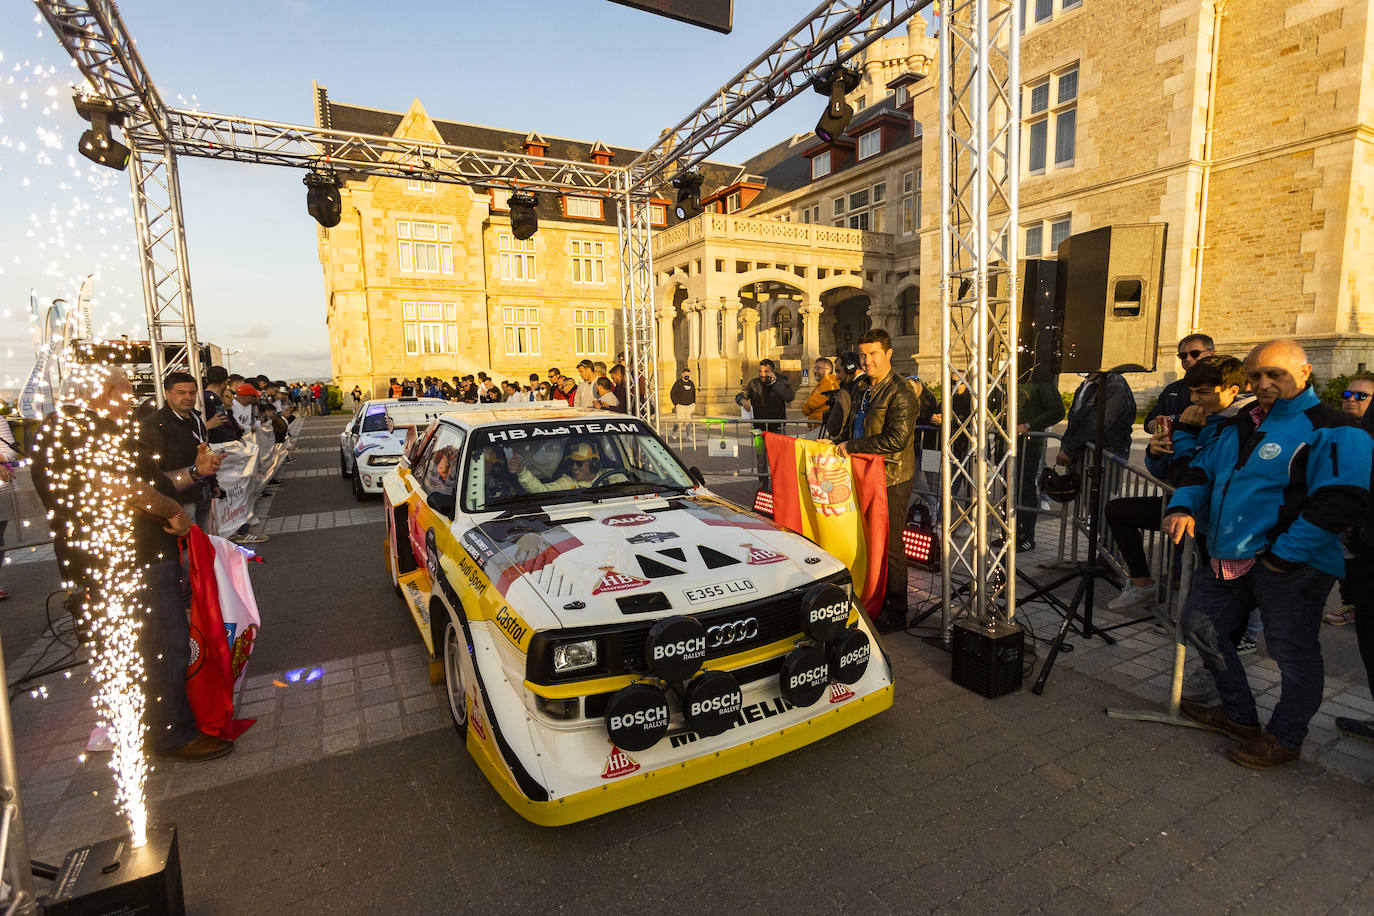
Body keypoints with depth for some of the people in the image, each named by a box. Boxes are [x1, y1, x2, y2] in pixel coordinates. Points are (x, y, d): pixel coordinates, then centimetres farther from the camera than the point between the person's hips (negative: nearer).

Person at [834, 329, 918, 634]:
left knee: (890, 546, 0)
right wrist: (839, 441, 11)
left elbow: (897, 438, -23)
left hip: (892, 481, -9)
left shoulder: (900, 393, -14)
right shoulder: (869, 390, 16)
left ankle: (895, 614, 13)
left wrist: (852, 446, -18)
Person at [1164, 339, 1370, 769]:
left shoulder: (1330, 430, -10)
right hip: (1228, 559, 8)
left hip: (1291, 566, -8)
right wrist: (1182, 506, -1)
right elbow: (1200, 470, 20)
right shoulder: (1238, 425, 13)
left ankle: (1285, 738, 27)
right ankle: (1239, 715, 33)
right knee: (1199, 623, 15)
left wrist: (1283, 555, -22)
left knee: (1292, 653, 5)